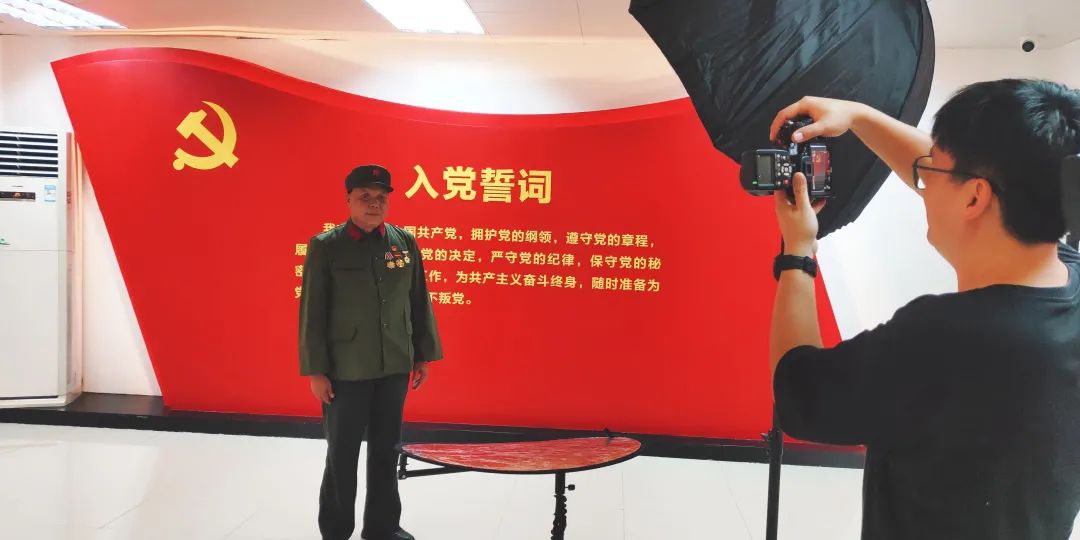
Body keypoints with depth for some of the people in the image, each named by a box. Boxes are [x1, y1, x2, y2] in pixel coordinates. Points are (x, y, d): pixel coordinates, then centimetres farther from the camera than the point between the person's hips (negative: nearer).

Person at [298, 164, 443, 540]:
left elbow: (419, 303, 7)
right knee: (342, 455, 8)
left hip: (394, 368, 4)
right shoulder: (325, 246, -6)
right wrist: (316, 371, -9)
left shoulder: (405, 242, 4)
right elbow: (312, 312, -7)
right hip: (346, 371, -3)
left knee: (386, 450, 14)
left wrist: (423, 356, 7)